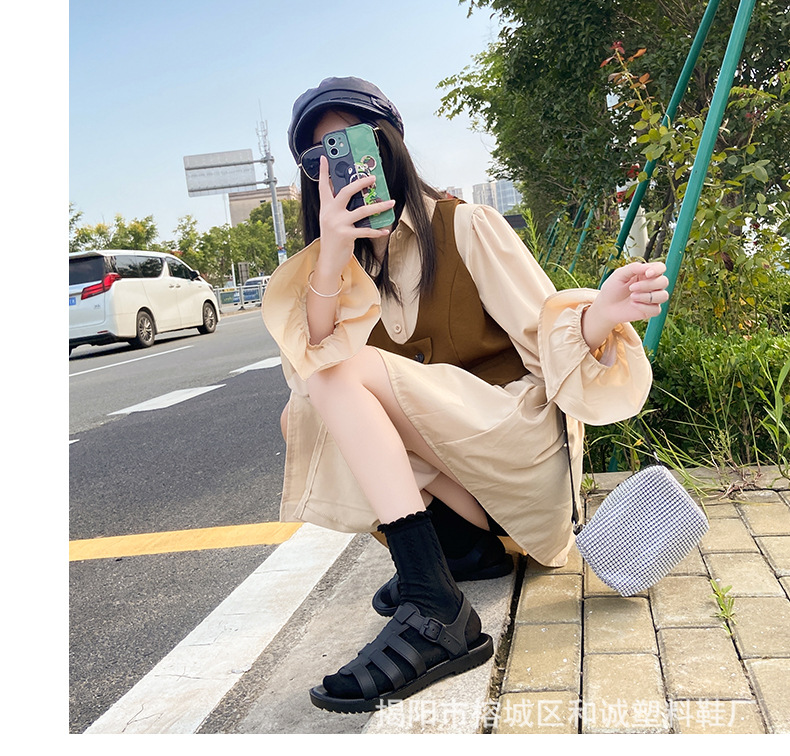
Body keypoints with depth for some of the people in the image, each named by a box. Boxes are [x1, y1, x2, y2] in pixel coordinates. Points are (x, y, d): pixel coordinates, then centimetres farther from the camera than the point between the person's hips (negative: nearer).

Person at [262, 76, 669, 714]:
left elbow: (546, 338, -10)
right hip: (439, 465, 6)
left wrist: (598, 313, -33)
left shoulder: (465, 227, -6)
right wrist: (330, 261, -27)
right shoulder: (344, 261, 7)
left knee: (344, 372, -22)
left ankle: (434, 613, -28)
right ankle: (467, 543, -5)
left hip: (521, 441, -5)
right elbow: (310, 368, -11)